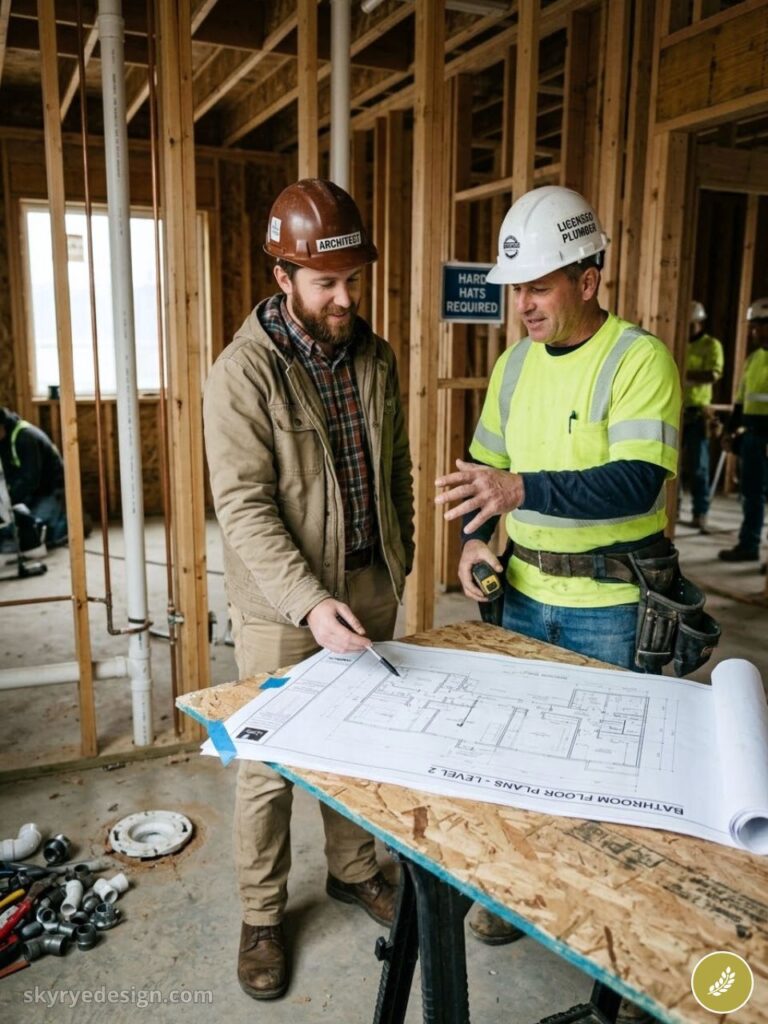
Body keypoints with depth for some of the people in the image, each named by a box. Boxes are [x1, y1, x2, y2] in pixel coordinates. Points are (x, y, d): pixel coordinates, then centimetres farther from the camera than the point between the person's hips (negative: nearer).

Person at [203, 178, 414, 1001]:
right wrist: (309, 602, -29)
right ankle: (261, 917, 30)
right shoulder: (244, 371, -14)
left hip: (370, 591, 5)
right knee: (270, 763, 9)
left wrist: (399, 561, 14)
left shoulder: (375, 358, 4)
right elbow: (243, 507, -20)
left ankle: (353, 871, 43)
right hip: (282, 606, -5)